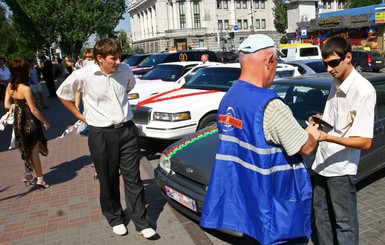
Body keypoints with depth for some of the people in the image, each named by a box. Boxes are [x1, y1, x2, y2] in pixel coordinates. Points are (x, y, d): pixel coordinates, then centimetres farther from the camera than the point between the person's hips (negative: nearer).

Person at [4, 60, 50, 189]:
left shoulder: (10, 86, 0)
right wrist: (45, 122, -9)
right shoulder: (25, 88, -23)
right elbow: (34, 110, -20)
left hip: (18, 121, 8)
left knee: (28, 150, 22)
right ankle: (40, 179, 13)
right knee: (34, 151, 3)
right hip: (29, 122, -7)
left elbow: (7, 105, 3)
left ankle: (28, 176, 33)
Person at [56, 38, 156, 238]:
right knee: (108, 180, 12)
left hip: (127, 130, 2)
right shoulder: (83, 76, -12)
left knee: (133, 178, 7)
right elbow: (63, 94, 6)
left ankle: (141, 222, 20)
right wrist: (81, 116, 5)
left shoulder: (125, 70, -3)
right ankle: (115, 218, 34)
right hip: (101, 134, -2)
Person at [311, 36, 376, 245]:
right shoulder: (335, 83, 5)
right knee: (321, 218, 20)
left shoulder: (363, 90, -19)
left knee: (344, 223, 8)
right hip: (322, 163, 8)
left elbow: (365, 142, -21)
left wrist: (328, 137, -31)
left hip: (341, 169, -7)